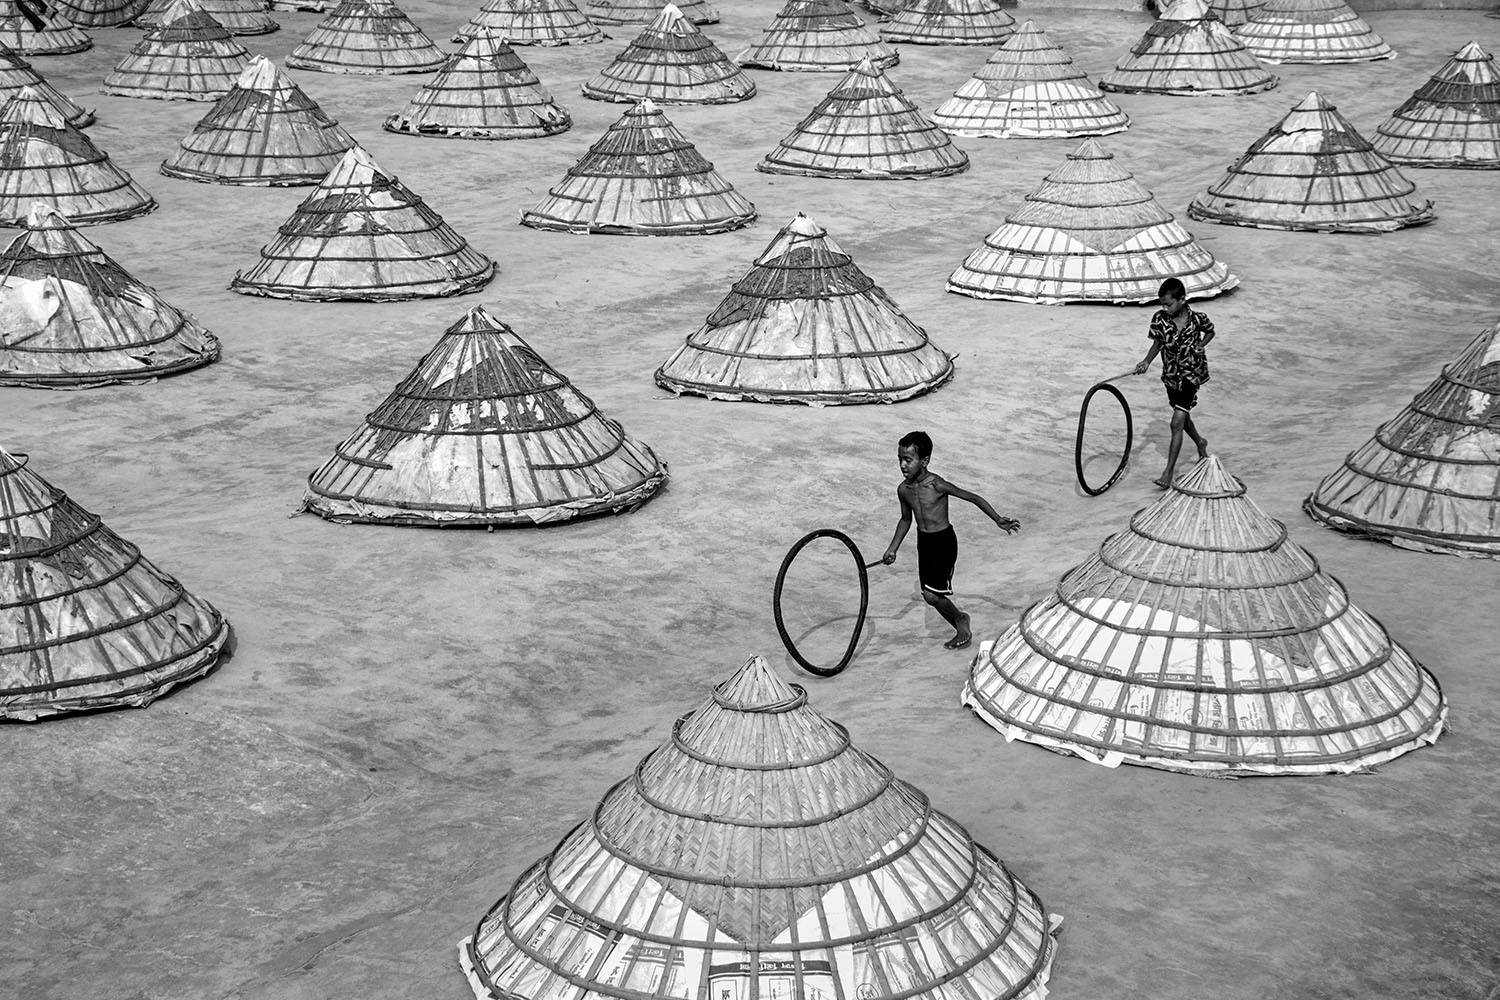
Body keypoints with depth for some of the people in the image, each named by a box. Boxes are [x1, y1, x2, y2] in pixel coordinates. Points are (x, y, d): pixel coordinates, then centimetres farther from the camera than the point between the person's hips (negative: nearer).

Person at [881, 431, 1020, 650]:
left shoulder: (937, 485, -22)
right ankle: (963, 630, 27)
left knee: (931, 595, -12)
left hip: (944, 541, -6)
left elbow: (973, 498, -16)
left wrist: (998, 520, -22)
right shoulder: (903, 490, -3)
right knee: (930, 595, 8)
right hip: (924, 542, 6)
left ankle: (959, 618, 16)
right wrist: (892, 549, 13)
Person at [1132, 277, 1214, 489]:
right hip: (1170, 374, 5)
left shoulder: (1197, 319, -16)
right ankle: (1200, 442, 55)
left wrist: (1201, 345, -13)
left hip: (1191, 374, -5)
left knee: (1177, 422, -13)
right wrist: (1147, 362, -14)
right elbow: (1158, 343, 2)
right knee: (1183, 417, 23)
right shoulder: (1160, 318, -10)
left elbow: (1210, 331, 5)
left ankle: (1168, 473, -12)